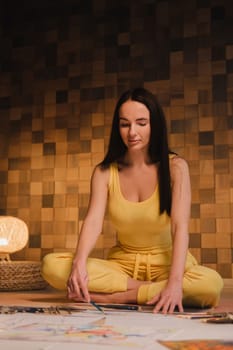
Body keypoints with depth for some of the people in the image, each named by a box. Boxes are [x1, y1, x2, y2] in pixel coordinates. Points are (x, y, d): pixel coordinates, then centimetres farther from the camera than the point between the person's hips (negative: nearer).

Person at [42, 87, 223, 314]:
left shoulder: (175, 167, -11)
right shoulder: (104, 172, -4)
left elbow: (180, 226, -21)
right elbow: (93, 221, -17)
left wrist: (174, 282, -35)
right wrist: (79, 263, -38)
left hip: (166, 263, -1)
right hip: (122, 264, 2)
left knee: (211, 283, -34)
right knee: (52, 265, -21)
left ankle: (112, 297, -21)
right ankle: (148, 289, -16)